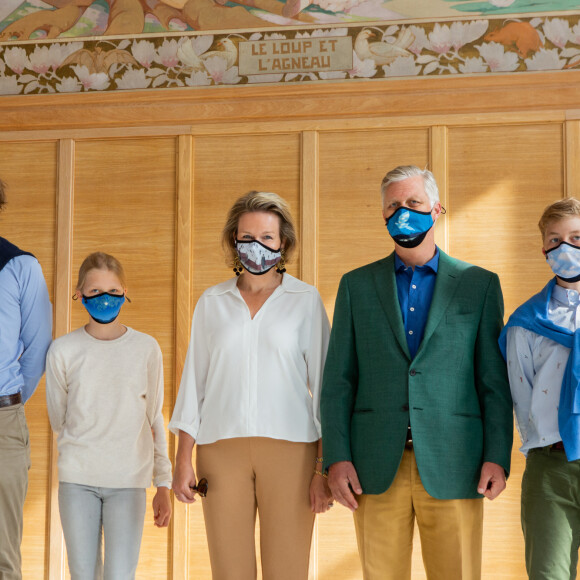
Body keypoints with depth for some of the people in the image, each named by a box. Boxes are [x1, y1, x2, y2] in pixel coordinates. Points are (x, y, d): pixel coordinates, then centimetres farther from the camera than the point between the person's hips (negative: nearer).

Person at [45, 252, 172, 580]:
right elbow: (58, 419, 12)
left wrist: (164, 483, 6)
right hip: (77, 480, 1)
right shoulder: (63, 351, 1)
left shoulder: (146, 349, 2)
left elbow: (155, 421, 6)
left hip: (129, 481, -1)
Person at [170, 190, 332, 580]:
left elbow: (323, 383, 4)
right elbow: (194, 380, 13)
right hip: (221, 450, 2)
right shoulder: (212, 302, 12)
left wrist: (324, 466, -3)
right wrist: (183, 459, 7)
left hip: (290, 448, -2)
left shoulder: (306, 300, 6)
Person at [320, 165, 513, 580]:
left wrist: (498, 457, -5)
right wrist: (336, 457, -2)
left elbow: (495, 381, 6)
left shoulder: (480, 284, 9)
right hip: (376, 469, 1)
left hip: (452, 467, -1)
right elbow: (338, 379, 8)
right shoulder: (357, 285, 12)